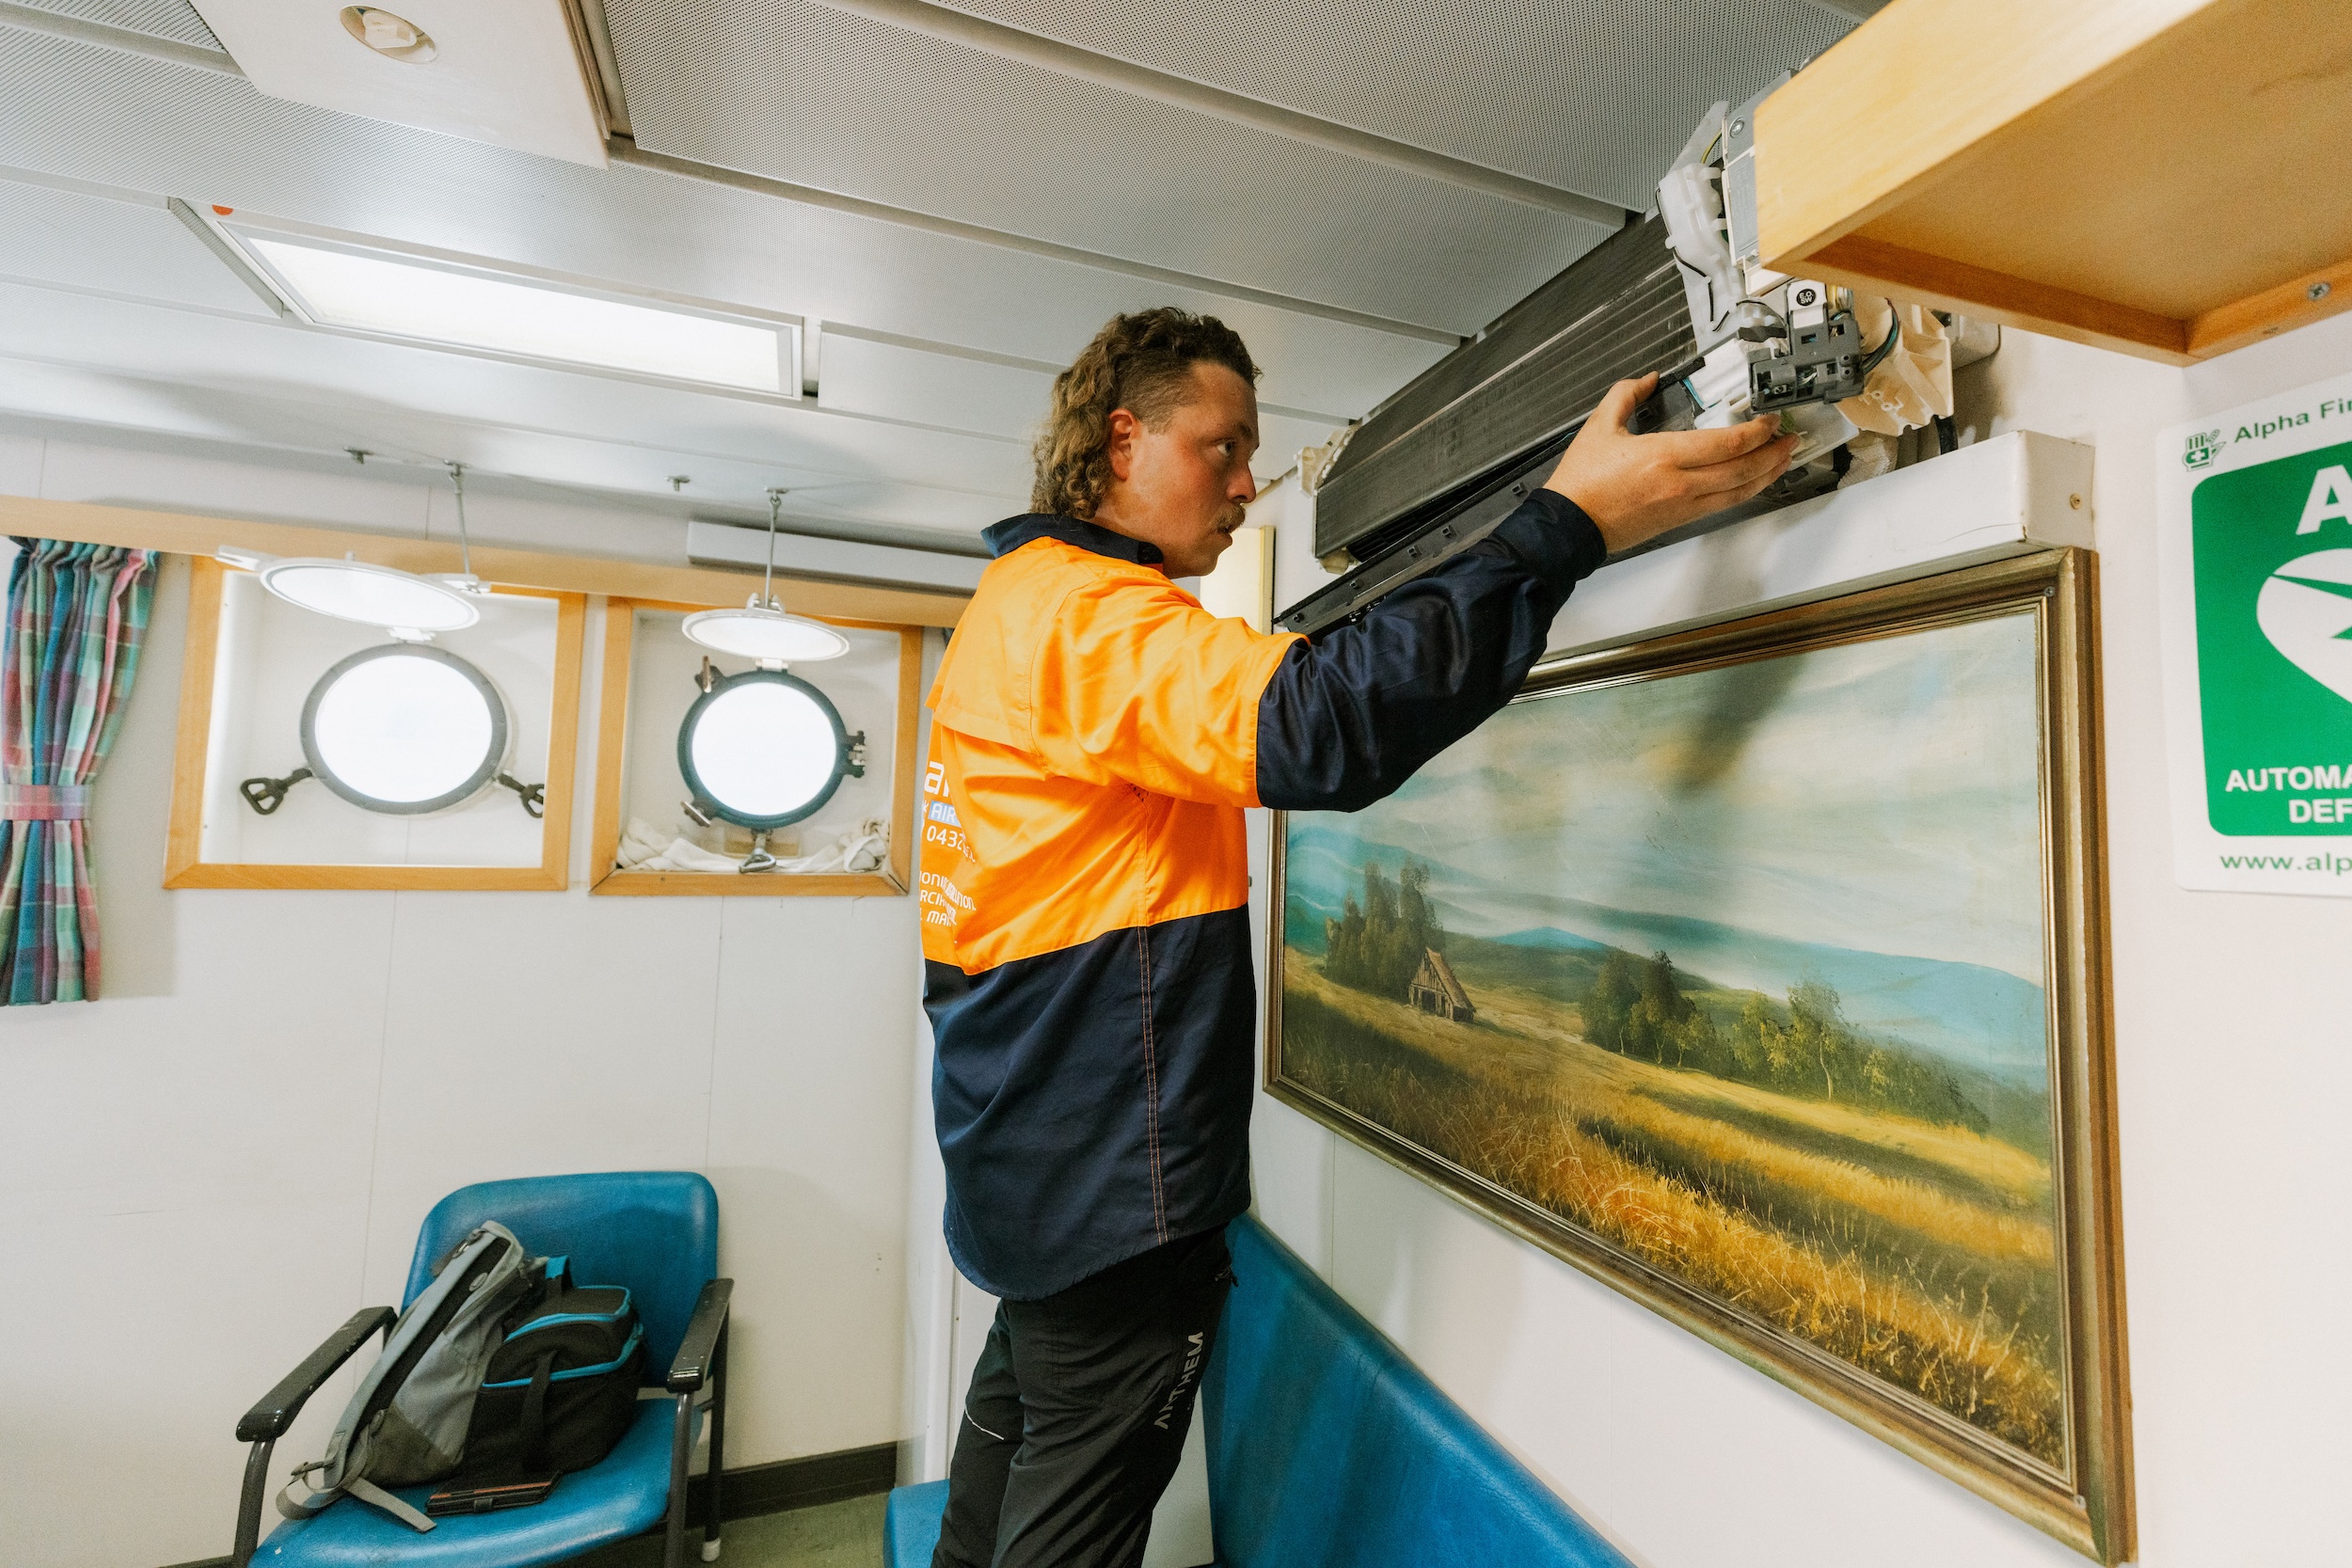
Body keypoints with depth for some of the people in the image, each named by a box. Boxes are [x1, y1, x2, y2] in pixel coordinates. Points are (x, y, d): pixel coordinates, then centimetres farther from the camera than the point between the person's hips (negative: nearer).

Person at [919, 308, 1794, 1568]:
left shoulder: (1023, 600, 15)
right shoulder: (1086, 613, -21)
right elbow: (1312, 725, -36)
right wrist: (1571, 523, -34)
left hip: (1026, 1140, 11)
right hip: (1102, 1175, -10)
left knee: (1022, 1402, 27)